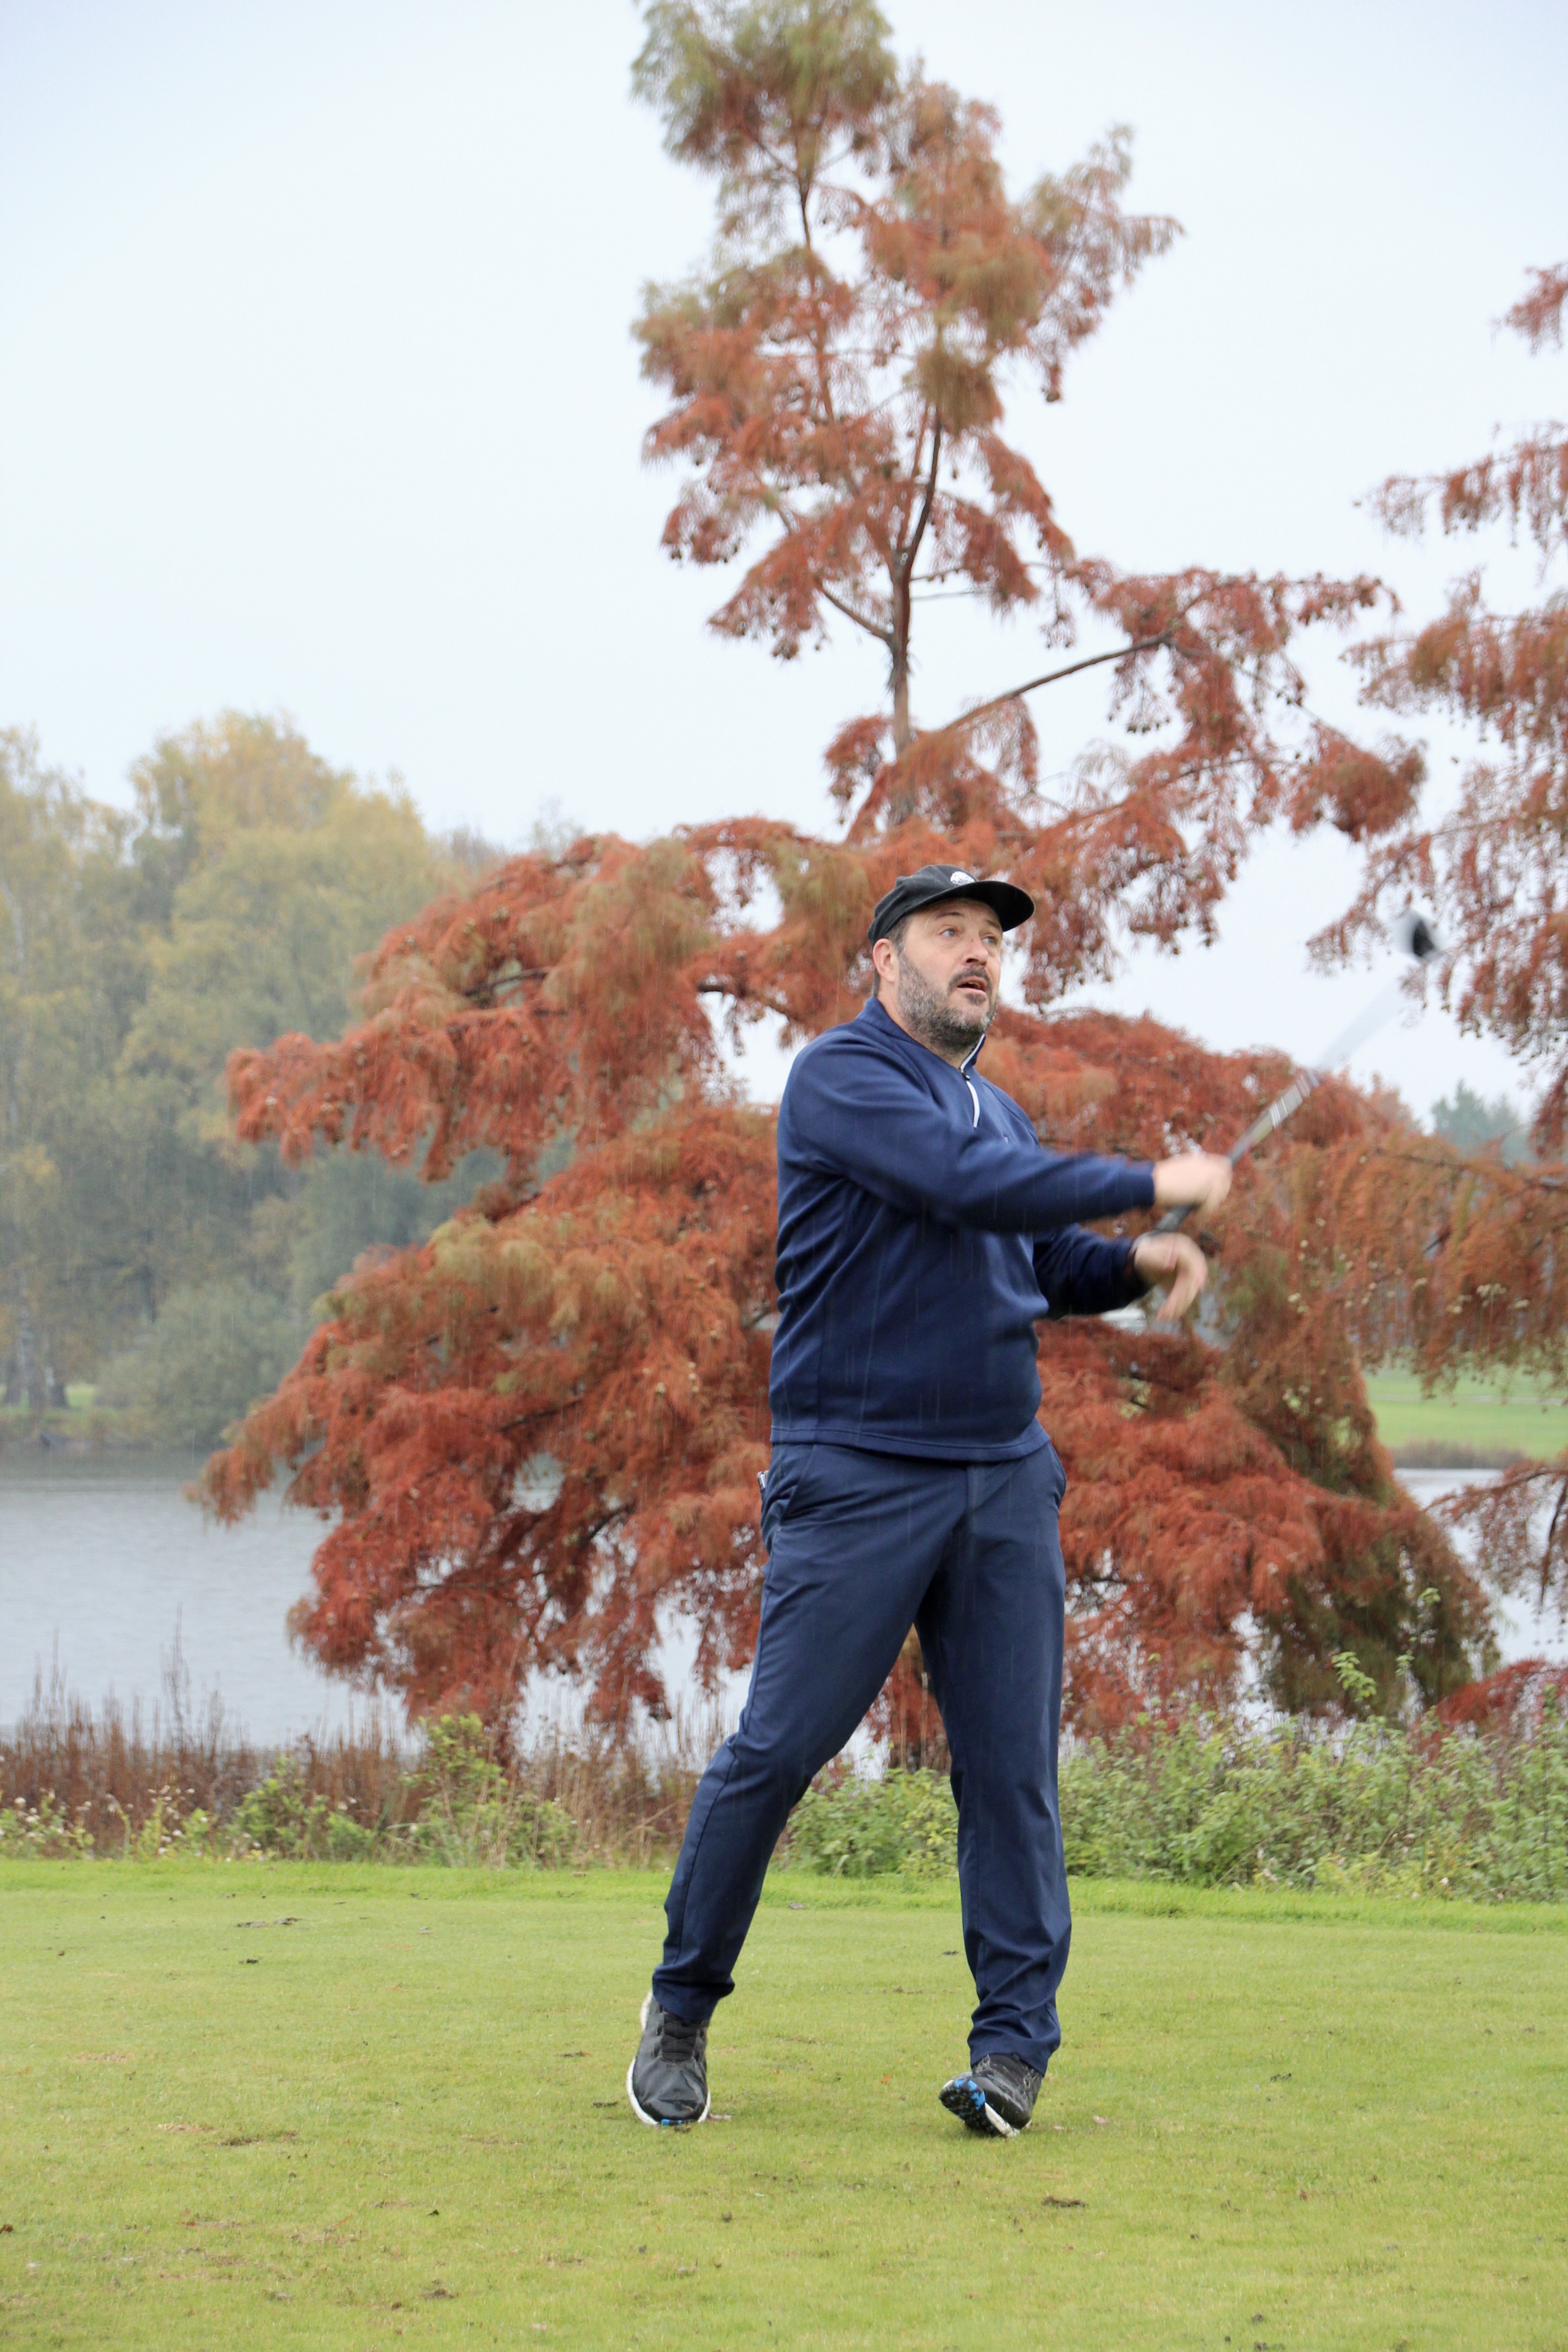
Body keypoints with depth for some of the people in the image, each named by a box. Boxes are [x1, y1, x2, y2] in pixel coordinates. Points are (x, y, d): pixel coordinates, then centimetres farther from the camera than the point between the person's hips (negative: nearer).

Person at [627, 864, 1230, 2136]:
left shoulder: (997, 1110, 19)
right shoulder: (842, 1077, -6)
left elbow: (1043, 1262, 27)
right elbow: (967, 1183, -20)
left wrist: (1137, 1263, 6)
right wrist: (1151, 1184, -16)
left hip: (1007, 1479, 7)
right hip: (855, 1479, -7)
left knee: (1013, 1765, 0)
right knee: (777, 1748, -5)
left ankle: (1015, 2042, 4)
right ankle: (682, 2007, 11)